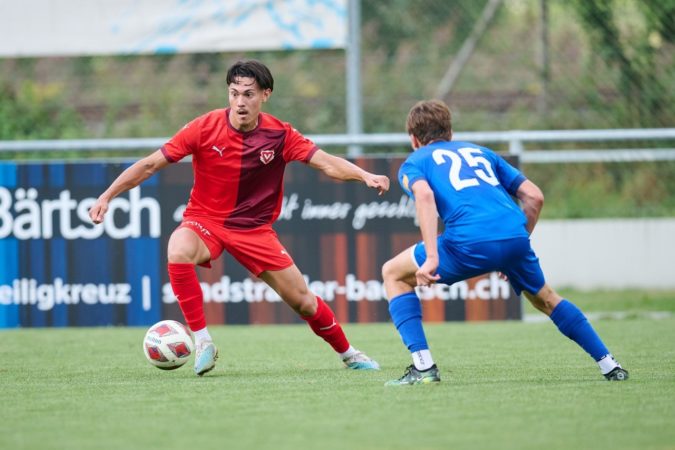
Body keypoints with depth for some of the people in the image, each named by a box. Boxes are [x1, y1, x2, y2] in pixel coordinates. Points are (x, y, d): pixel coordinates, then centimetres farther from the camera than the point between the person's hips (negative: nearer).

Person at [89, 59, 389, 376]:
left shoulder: (279, 134, -10)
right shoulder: (205, 128, -15)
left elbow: (328, 163, -15)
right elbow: (150, 165, -11)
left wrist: (365, 176, -33)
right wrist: (106, 197, -16)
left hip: (255, 229, 2)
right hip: (205, 221, -2)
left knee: (303, 301, 0)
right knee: (179, 251, -37)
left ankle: (348, 354, 28)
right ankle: (202, 341, -26)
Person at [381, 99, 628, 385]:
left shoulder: (413, 163, 20)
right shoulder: (480, 152, 33)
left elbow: (424, 195, -6)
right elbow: (534, 196, 24)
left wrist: (431, 258, -12)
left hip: (470, 242, -5)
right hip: (515, 235, 5)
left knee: (394, 273, 17)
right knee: (544, 298, 33)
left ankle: (423, 367, 6)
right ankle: (609, 366, 32)